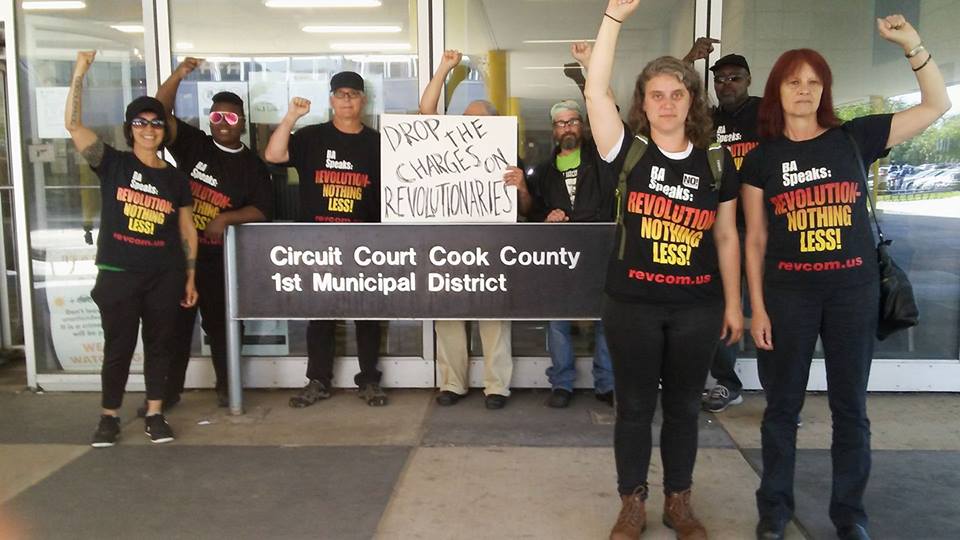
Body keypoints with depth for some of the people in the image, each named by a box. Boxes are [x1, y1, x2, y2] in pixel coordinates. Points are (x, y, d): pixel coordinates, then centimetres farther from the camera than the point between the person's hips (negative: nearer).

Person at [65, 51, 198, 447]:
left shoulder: (176, 178, 6)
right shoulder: (112, 163, 1)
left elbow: (187, 231, 9)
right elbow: (73, 124, -9)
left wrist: (190, 278, 6)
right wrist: (79, 74, -14)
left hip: (165, 277, 2)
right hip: (118, 275, -2)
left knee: (160, 345, 8)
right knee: (118, 347, 5)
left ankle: (154, 415, 20)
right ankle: (109, 417, 20)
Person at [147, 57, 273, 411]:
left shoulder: (252, 165, 3)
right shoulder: (193, 145, 4)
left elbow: (262, 210, -2)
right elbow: (162, 114, -5)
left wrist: (227, 218, -17)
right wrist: (178, 75, -16)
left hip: (221, 258, -1)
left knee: (219, 323, 9)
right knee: (176, 323, 7)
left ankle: (225, 386, 24)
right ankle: (169, 389, 19)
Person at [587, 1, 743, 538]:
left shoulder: (717, 162, 2)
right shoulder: (628, 152, -3)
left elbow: (726, 237, 7)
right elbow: (596, 91, -15)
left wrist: (733, 303, 7)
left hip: (698, 306, 2)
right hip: (633, 303, -1)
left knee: (683, 407, 14)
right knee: (635, 407, 9)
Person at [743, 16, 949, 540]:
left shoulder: (853, 138, 3)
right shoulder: (761, 158, 2)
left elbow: (937, 105, 4)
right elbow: (755, 239, 2)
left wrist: (912, 45, -7)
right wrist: (756, 307, -2)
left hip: (854, 290, 1)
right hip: (787, 292, 0)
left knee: (850, 406, 9)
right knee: (782, 404, 8)